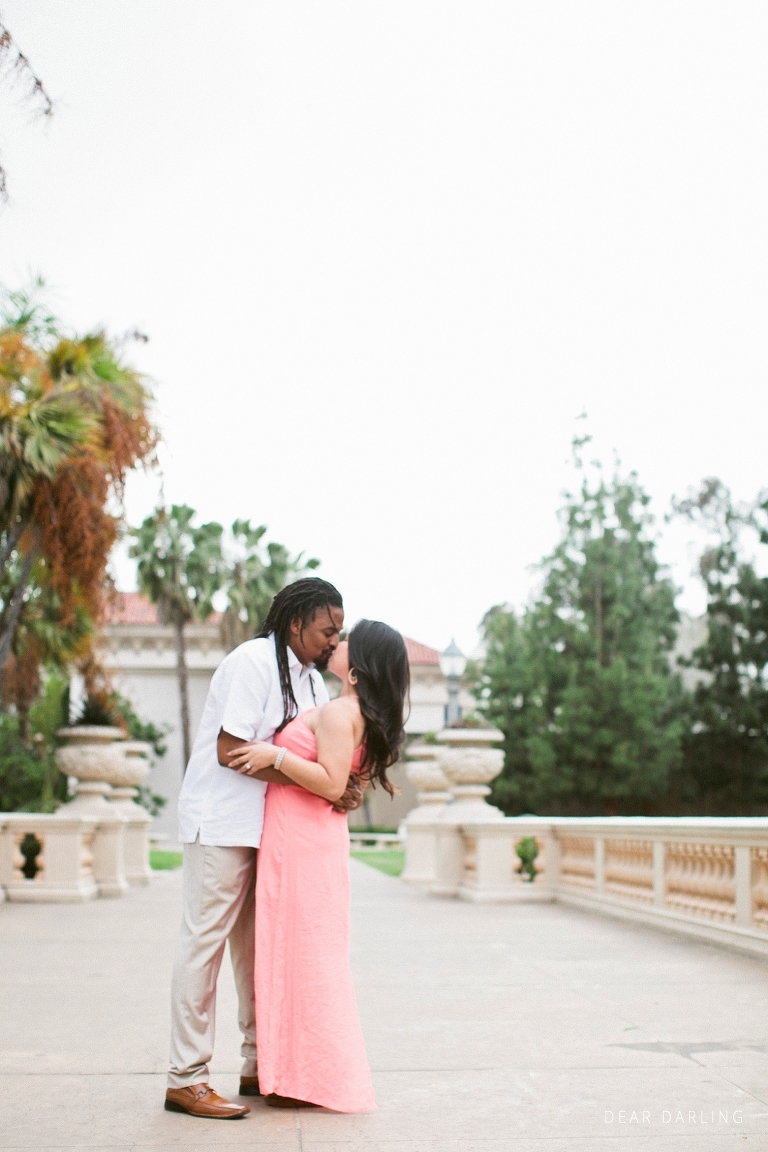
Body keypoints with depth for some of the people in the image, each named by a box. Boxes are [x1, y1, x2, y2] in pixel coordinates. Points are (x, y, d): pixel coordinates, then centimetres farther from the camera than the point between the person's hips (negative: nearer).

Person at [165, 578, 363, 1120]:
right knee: (205, 939, -6)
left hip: (269, 825, 9)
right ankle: (185, 1079, -1)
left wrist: (348, 786, -9)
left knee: (259, 943, 12)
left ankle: (261, 1065, 20)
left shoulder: (311, 678, 13)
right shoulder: (253, 662, -16)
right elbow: (232, 751, -22)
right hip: (222, 823, -9)